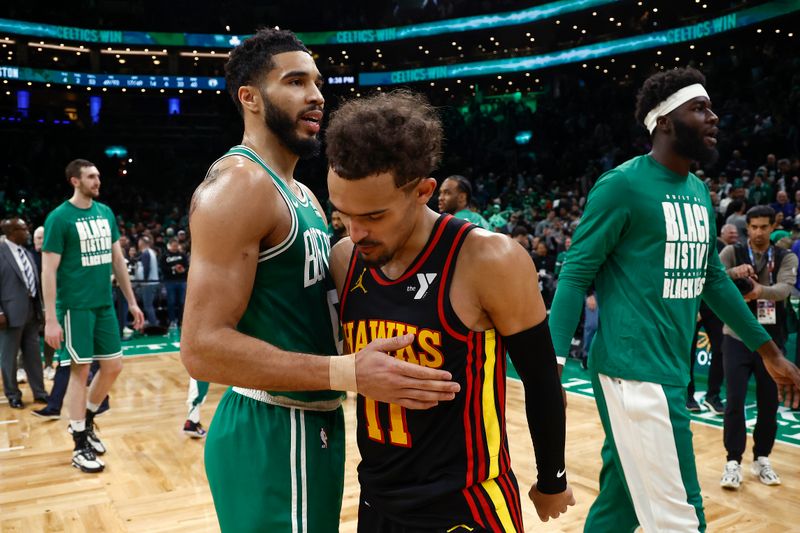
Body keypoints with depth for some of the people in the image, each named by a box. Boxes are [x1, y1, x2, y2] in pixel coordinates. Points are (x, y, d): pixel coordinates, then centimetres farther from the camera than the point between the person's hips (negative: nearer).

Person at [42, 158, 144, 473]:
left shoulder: (106, 213, 9)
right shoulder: (59, 217, -9)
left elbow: (118, 260, 15)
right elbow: (48, 271, -12)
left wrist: (132, 302, 13)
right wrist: (51, 319, -16)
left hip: (104, 304, 6)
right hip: (75, 307, -6)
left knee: (113, 366, 9)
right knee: (80, 371, 0)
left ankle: (87, 421, 31)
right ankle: (80, 447, 12)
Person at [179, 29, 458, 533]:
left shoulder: (304, 196, 13)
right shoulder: (239, 183, -17)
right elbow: (204, 346, -25)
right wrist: (349, 373, -29)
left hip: (316, 425, 9)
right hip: (272, 434, -9)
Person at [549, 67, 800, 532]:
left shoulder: (699, 192, 14)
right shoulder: (623, 185, -11)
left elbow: (714, 279, 21)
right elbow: (576, 276, -12)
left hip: (672, 370, 8)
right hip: (634, 371, -8)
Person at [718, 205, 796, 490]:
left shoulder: (786, 258, 2)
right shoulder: (733, 252, -1)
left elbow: (784, 289, -17)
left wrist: (760, 290, -38)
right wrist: (734, 272, -37)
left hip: (771, 340, 2)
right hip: (738, 337, -2)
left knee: (769, 403, 9)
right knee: (735, 401, -6)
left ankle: (761, 459, 25)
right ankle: (733, 462, 4)